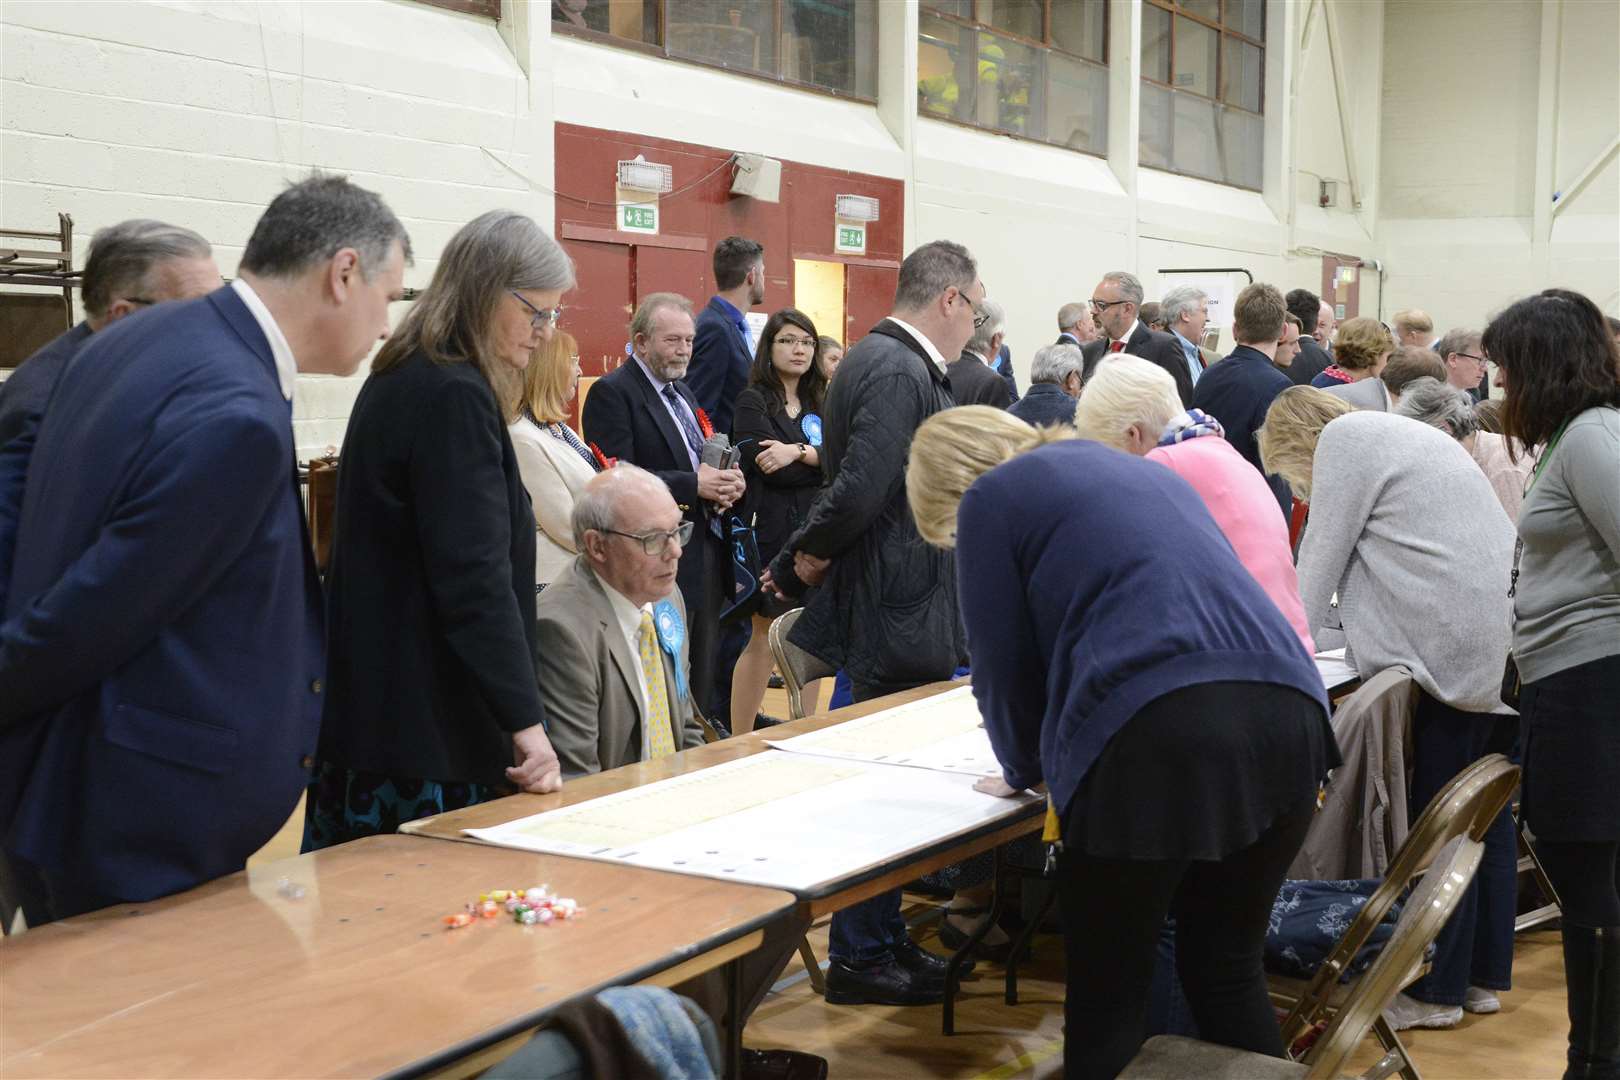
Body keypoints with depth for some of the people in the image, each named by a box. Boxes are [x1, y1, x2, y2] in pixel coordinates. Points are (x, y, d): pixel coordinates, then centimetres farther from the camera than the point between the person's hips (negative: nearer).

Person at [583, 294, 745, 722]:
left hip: (705, 556, 9)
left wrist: (726, 483, 0)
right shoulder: (611, 393, -9)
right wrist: (693, 485, -21)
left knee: (701, 690, 13)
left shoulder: (683, 393, 19)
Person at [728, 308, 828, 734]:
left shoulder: (819, 403, 15)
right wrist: (820, 461, -10)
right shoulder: (754, 402, -1)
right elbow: (765, 466, -15)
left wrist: (799, 453, -16)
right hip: (773, 530, -5)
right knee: (765, 639, -2)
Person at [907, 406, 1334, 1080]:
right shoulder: (1147, 471, 32)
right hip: (1287, 712, 7)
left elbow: (1004, 664, 10)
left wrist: (1023, 769, 29)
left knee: (1108, 992, 7)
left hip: (1158, 735, -7)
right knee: (1228, 971, 19)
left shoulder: (991, 496, 13)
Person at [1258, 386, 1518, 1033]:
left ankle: (1438, 991, 4)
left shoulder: (1344, 438, -2)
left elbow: (1322, 554, -3)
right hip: (1507, 639, 10)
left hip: (1456, 648, -10)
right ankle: (1486, 974, 21)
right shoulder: (1403, 434, 25)